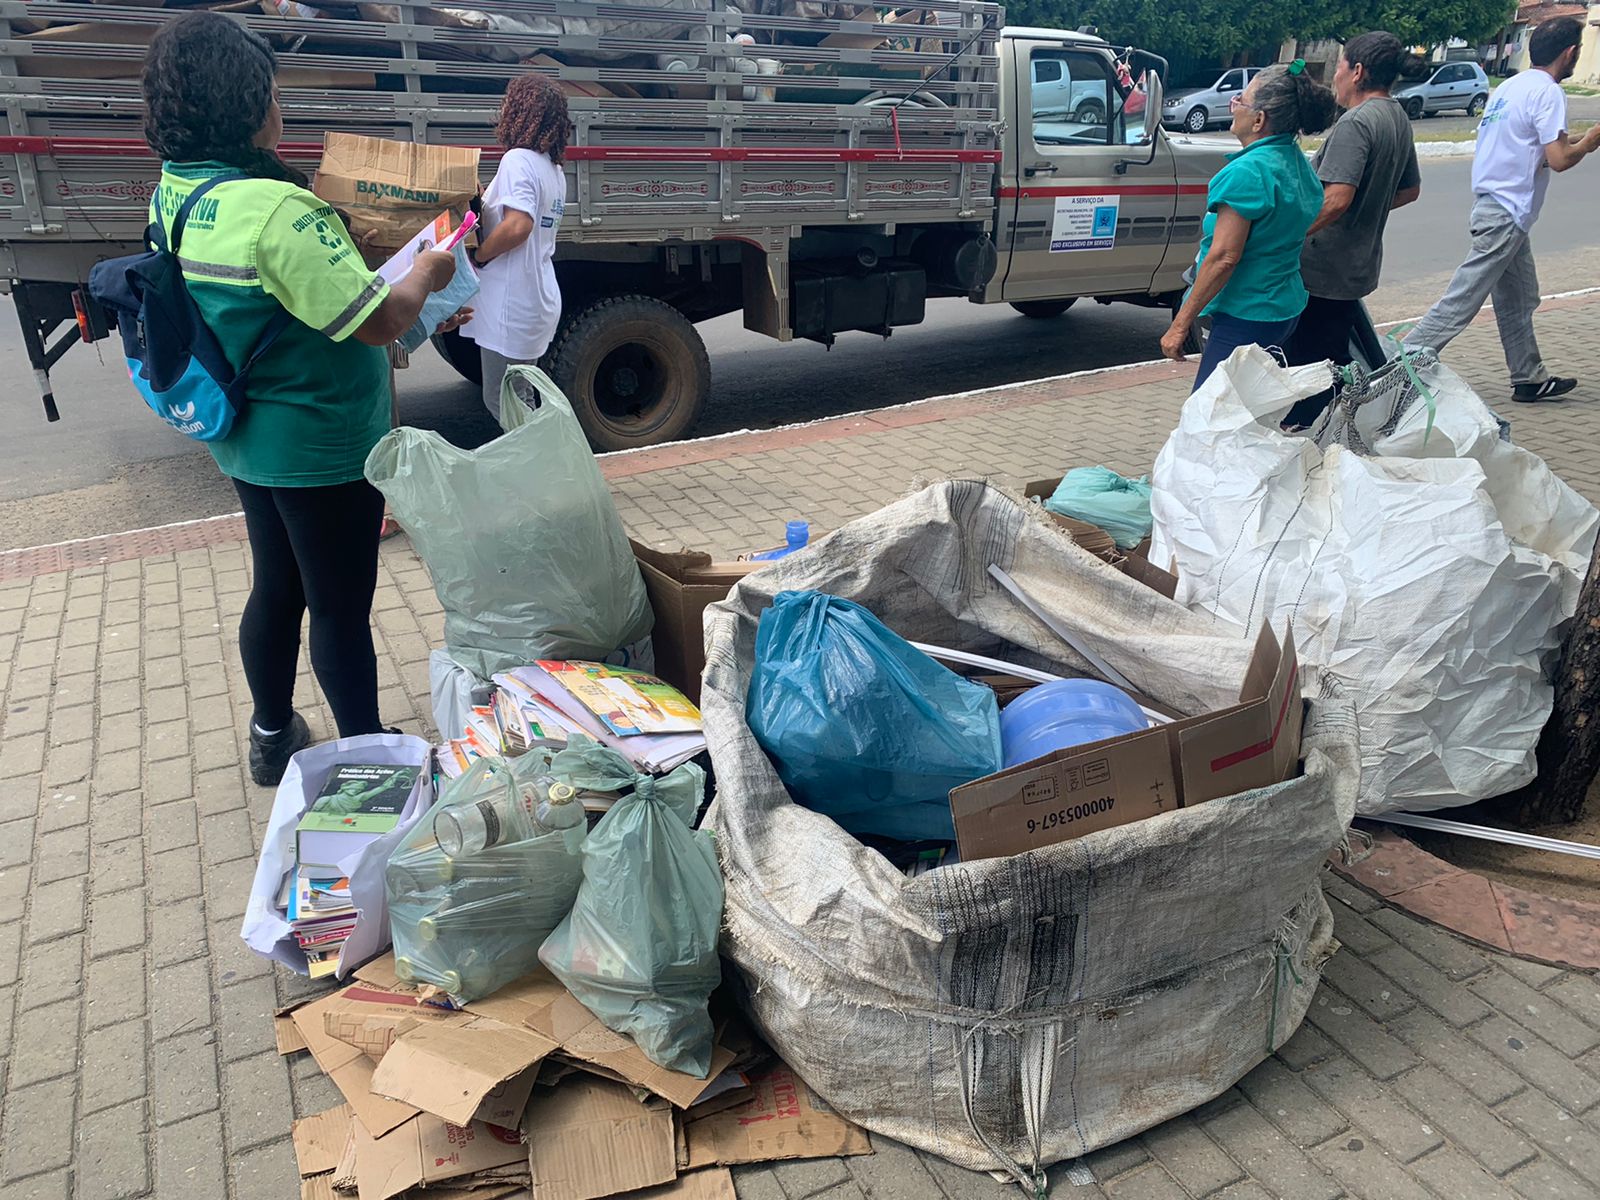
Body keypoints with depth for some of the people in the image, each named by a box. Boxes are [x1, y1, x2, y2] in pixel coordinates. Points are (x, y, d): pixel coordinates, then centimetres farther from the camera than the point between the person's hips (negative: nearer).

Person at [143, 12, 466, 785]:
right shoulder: (276, 212, -27)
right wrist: (427, 273, -7)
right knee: (341, 606, 6)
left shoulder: (172, 200, 1)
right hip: (322, 447, -9)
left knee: (274, 586, 22)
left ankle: (272, 737, 39)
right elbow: (380, 321, -26)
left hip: (247, 438, 9)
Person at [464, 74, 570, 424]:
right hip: (541, 299, 9)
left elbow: (517, 226, -26)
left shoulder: (518, 159, -13)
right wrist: (485, 196, 19)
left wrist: (476, 257, -12)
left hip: (512, 305, -9)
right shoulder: (555, 170, 13)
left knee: (500, 404, -2)